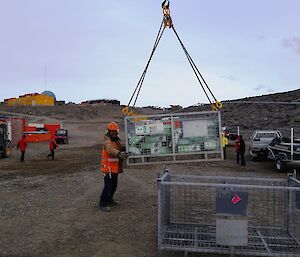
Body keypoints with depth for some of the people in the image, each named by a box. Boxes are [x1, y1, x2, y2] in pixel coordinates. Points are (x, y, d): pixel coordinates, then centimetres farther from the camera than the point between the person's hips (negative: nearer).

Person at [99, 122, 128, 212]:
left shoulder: (117, 141, 12)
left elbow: (119, 150, 24)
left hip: (115, 168, 9)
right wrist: (120, 153, -55)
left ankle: (109, 200, 37)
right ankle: (102, 204, 6)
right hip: (108, 168, -9)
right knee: (108, 186, -6)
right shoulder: (108, 141, -18)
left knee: (114, 185, 19)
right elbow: (111, 150, -38)